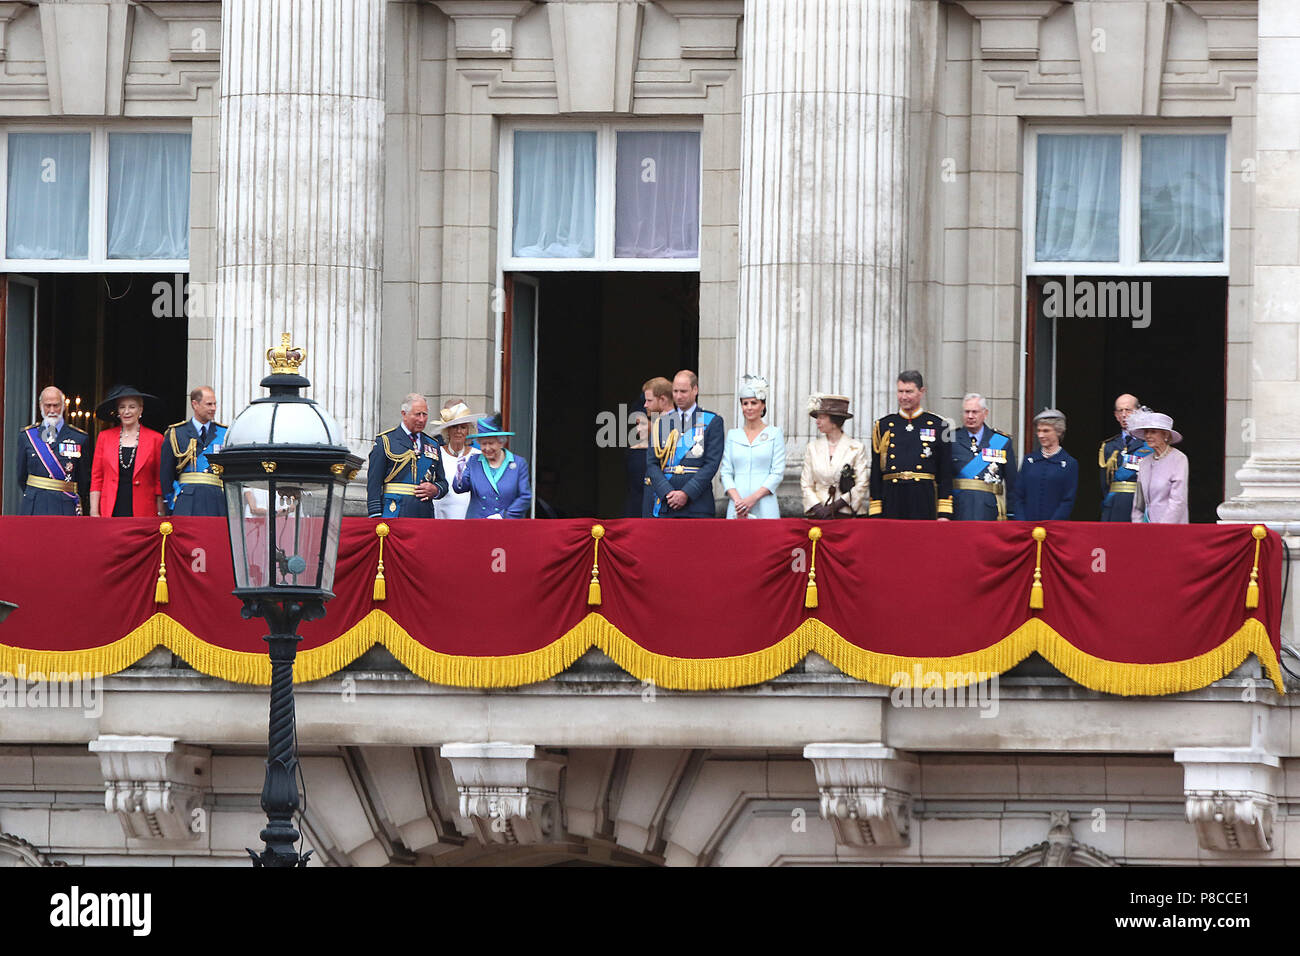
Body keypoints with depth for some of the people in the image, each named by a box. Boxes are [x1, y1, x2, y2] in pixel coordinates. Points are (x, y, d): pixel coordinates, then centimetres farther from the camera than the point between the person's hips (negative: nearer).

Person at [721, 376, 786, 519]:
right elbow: (725, 472, 9)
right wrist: (737, 500, -8)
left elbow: (778, 473, -1)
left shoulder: (774, 434, 6)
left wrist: (753, 498, -11)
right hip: (736, 508, 2)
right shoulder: (733, 435, 13)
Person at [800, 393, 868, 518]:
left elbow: (861, 486, -2)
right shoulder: (813, 447, 12)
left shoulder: (857, 448, 2)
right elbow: (806, 484, 9)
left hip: (847, 514, -2)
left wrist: (835, 506, -9)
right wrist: (818, 507, -7)